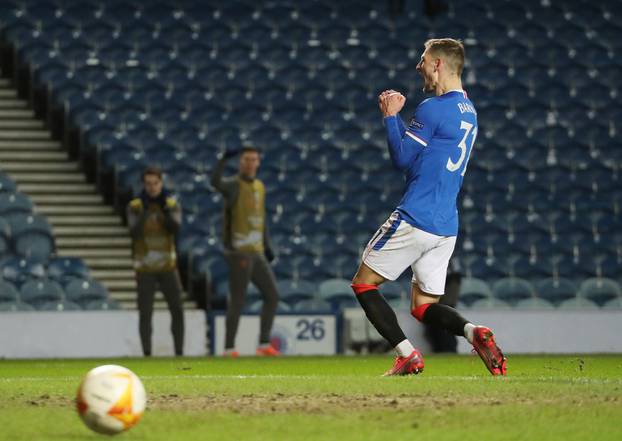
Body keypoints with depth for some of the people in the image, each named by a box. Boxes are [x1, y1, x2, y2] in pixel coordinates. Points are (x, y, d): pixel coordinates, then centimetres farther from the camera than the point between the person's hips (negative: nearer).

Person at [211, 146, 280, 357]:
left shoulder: (260, 186, 16)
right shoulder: (233, 184, -7)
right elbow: (215, 181, -31)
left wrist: (267, 246, 20)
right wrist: (224, 159, -45)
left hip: (257, 253, 8)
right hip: (239, 253, -8)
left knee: (272, 296, 7)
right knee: (237, 300, -7)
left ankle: (264, 344, 14)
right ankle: (229, 347, -1)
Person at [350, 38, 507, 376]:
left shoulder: (432, 108, -13)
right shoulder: (468, 111, 16)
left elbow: (402, 159, -9)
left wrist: (390, 117, 1)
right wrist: (396, 115, 18)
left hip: (415, 219, -9)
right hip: (447, 226, 9)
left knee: (363, 284, 5)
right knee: (424, 306, 14)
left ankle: (407, 355, -8)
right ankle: (474, 332, -14)